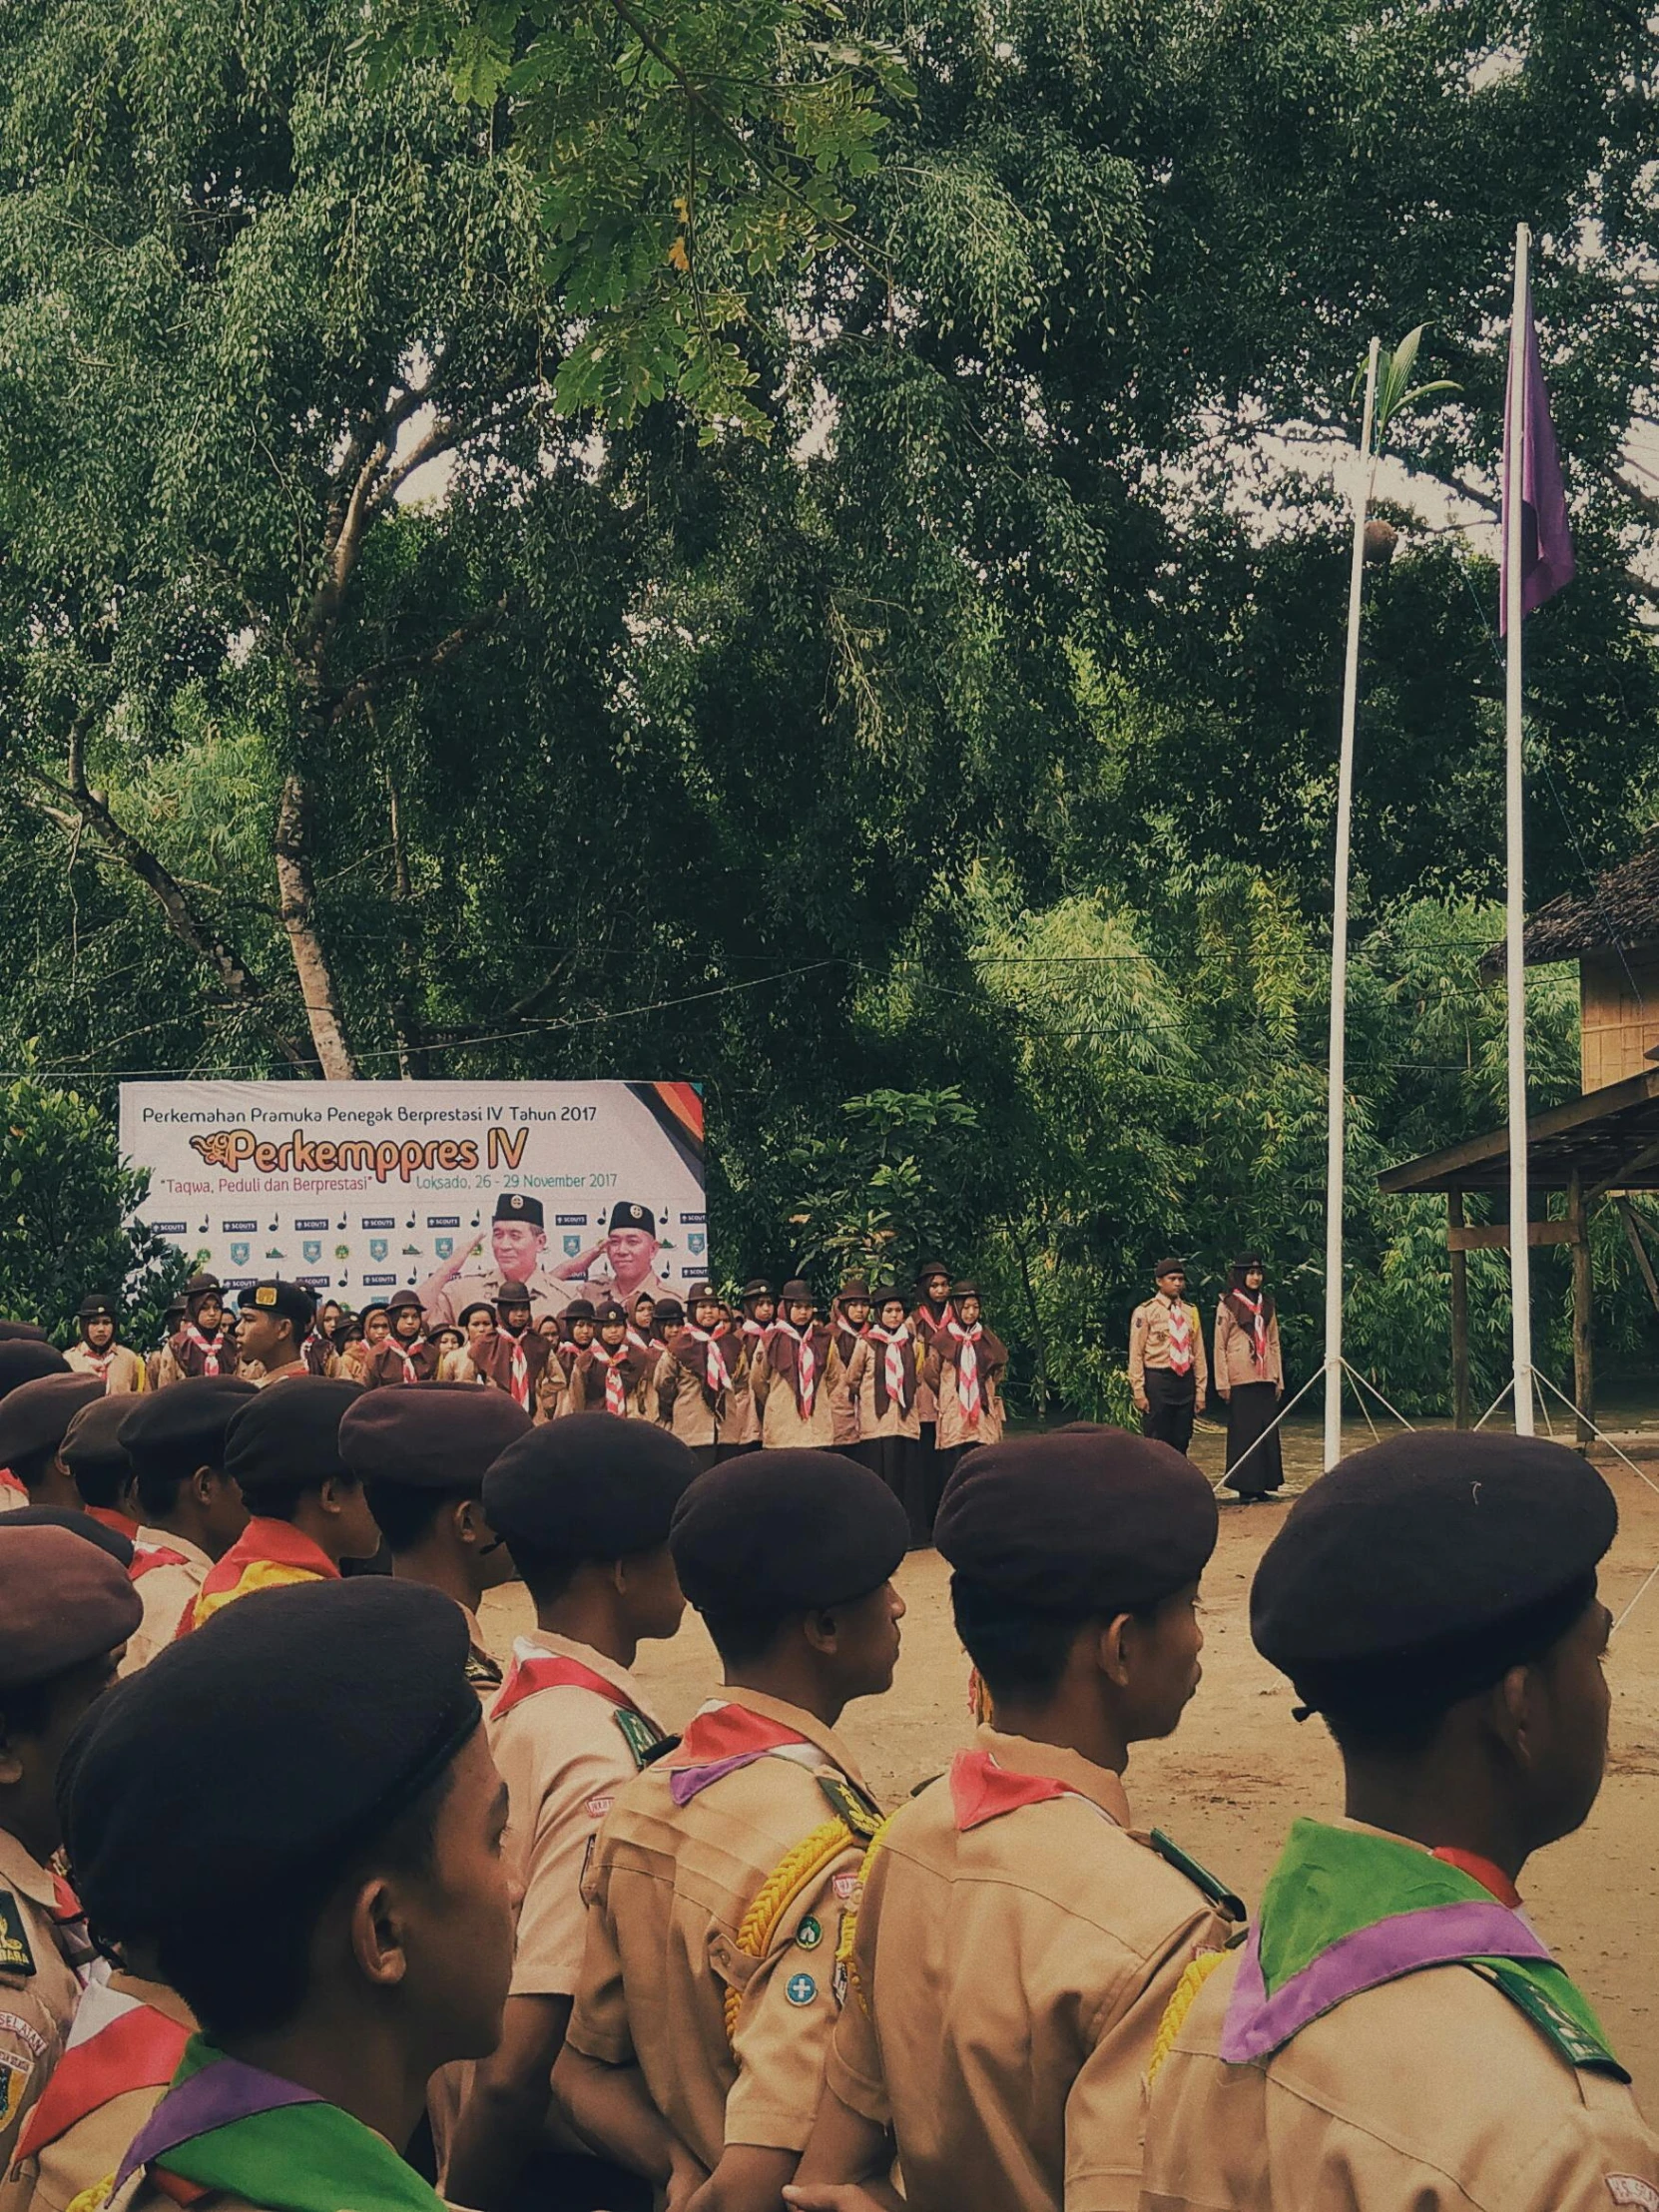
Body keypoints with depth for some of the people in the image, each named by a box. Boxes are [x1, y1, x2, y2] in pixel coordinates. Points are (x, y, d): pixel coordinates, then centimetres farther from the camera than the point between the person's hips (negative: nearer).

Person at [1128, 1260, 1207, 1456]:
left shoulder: (1191, 1312, 10)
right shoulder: (1145, 1312, -3)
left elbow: (1199, 1354, 11)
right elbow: (1136, 1355, -4)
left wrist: (1200, 1391, 7)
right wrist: (1139, 1392, -10)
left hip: (1185, 1381, 4)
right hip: (1157, 1382, -4)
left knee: (1181, 1444, 8)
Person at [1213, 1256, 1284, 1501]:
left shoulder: (1266, 1304, 13)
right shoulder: (1228, 1305, -3)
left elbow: (1274, 1343, 16)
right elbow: (1219, 1346, -5)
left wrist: (1279, 1379, 12)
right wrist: (1222, 1383, -10)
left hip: (1265, 1379, 5)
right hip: (1240, 1380, -5)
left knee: (1266, 1430, 5)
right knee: (1243, 1431, -3)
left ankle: (1262, 1484, 11)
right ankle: (1244, 1486, 3)